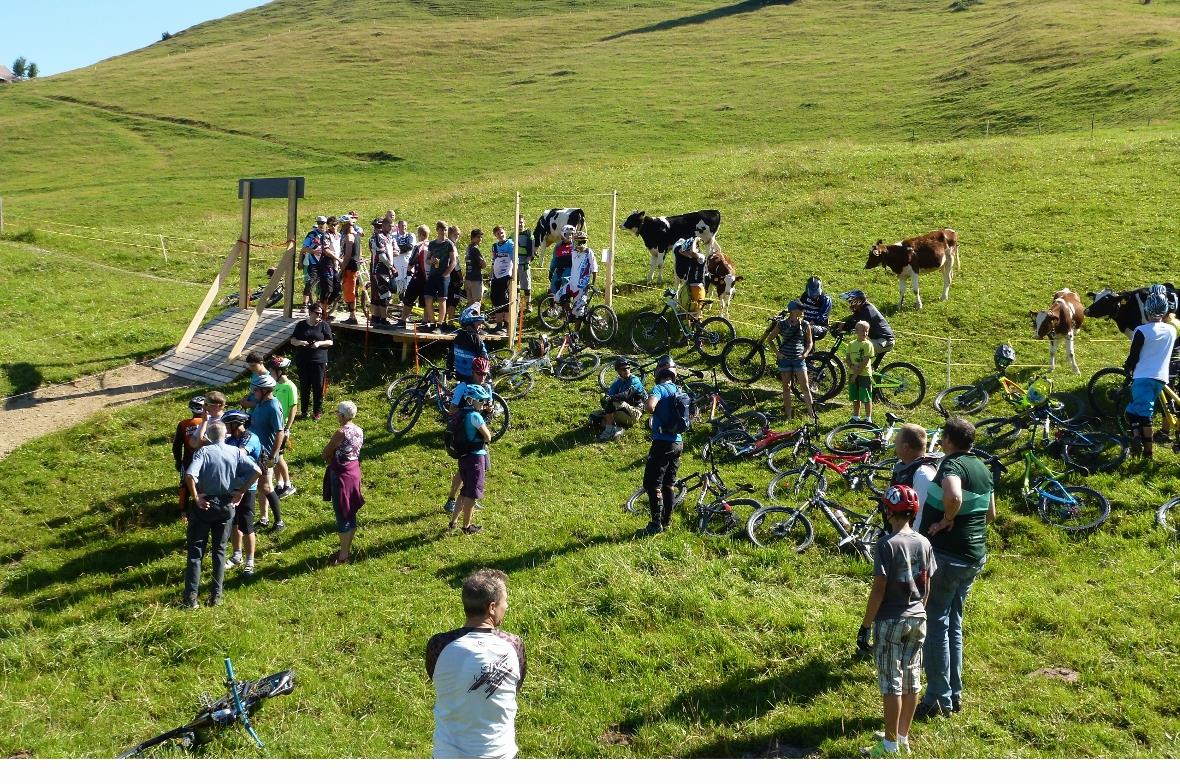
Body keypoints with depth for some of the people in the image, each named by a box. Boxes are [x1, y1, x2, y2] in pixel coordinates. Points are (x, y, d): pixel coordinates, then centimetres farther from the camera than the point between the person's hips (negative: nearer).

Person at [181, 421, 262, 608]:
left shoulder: (204, 451, -12)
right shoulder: (235, 452, -1)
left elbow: (189, 475, -27)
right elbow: (257, 471, -9)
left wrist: (196, 498, -16)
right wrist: (240, 492, -1)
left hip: (205, 505, -3)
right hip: (226, 505, 3)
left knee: (195, 551, 5)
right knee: (219, 550, 14)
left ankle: (190, 598, 2)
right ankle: (216, 596, 15)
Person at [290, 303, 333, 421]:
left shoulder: (324, 325, 2)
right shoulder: (301, 325, 6)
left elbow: (330, 342, 1)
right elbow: (292, 340, 8)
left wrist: (319, 343, -18)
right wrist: (299, 342, -14)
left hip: (319, 361, -1)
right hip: (302, 361, 2)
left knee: (318, 387, 1)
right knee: (304, 387, 7)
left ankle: (317, 412, 13)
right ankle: (303, 411, 19)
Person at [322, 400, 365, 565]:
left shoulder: (341, 433, -22)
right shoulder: (359, 431, 3)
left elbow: (325, 454, -11)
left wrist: (330, 460, 9)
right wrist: (334, 458, 7)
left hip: (341, 475, -8)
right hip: (354, 472, 8)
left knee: (342, 516, 0)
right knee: (350, 513, 17)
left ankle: (343, 555, 8)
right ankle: (347, 549, 28)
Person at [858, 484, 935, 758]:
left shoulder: (887, 544, -17)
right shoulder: (923, 543, 2)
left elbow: (879, 589, -17)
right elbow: (927, 587, 8)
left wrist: (865, 626, -11)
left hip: (890, 621, -6)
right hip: (918, 619, 6)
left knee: (891, 682, 2)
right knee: (911, 678, 14)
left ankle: (890, 744, 9)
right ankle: (903, 738, 25)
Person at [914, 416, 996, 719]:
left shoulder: (953, 464, -18)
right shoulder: (982, 468, 10)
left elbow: (953, 496, -40)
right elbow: (990, 513, 22)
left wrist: (947, 520, -22)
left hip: (946, 555, -9)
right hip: (975, 556, 9)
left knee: (934, 625, 0)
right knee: (954, 625, 18)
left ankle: (939, 699, 5)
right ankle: (954, 693, 25)